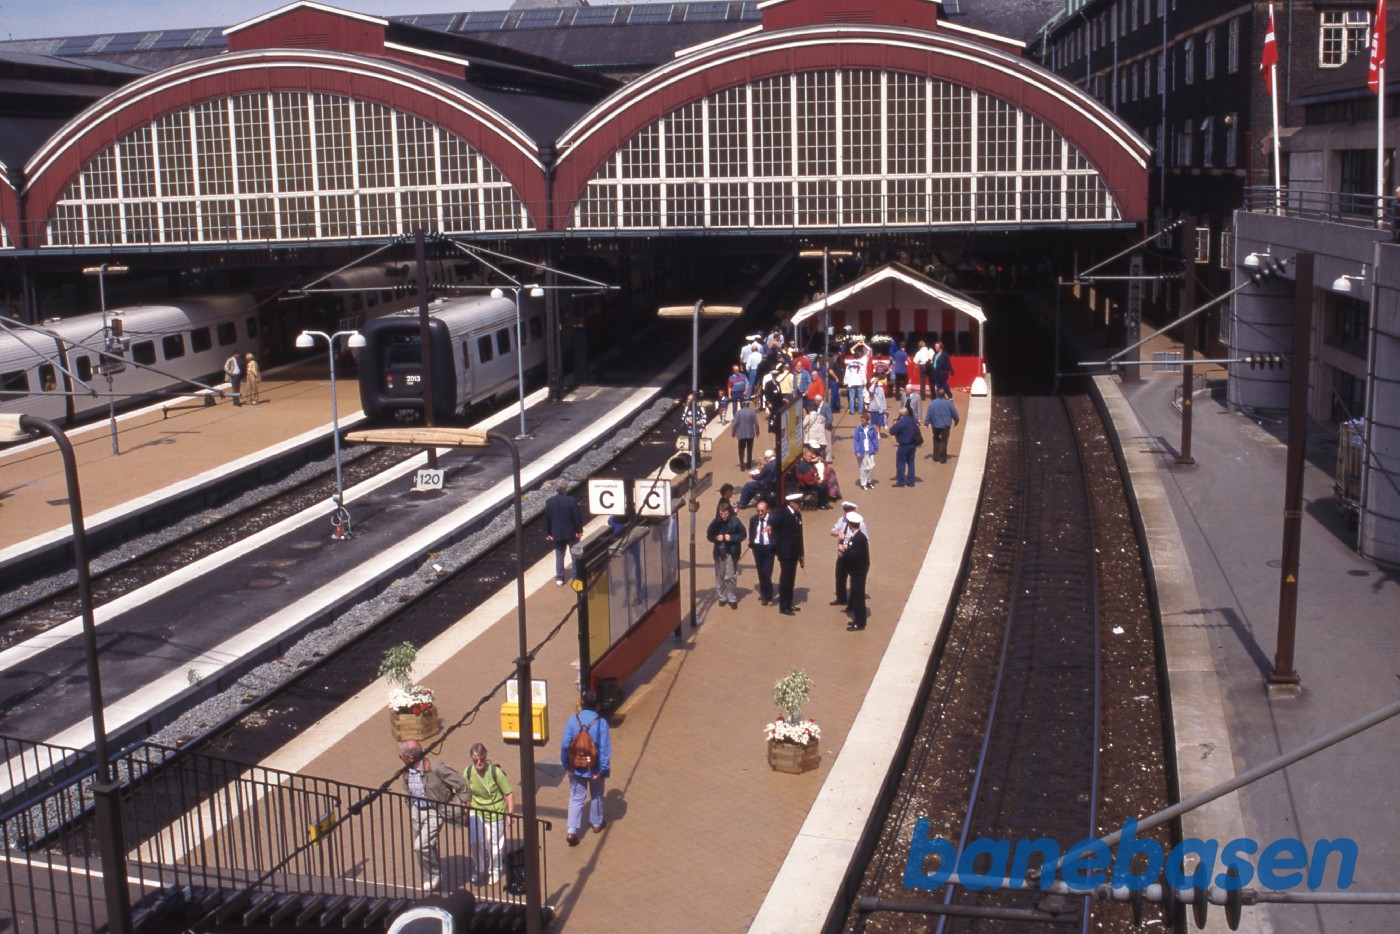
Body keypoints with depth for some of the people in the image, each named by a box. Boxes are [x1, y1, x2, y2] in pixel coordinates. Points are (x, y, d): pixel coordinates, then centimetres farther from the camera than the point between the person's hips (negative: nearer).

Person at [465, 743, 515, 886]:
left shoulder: (496, 772, -21)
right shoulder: (468, 772, -10)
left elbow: (509, 794, -13)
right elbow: (466, 793, 7)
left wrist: (510, 814, -15)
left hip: (496, 814, -2)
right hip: (476, 812, 3)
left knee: (495, 843, 9)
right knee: (475, 841, -11)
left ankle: (494, 871, 36)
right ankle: (480, 868, 17)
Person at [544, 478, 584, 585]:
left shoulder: (549, 502, -8)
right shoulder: (572, 501, -18)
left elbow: (547, 519, -1)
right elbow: (577, 517, -13)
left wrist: (548, 533, 10)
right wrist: (579, 531, -1)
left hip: (557, 534, 3)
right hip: (571, 533, -3)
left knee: (559, 555, 13)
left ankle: (559, 579, 15)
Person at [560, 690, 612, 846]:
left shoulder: (573, 720, -10)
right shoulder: (601, 722, -15)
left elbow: (565, 745, -10)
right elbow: (605, 748, -17)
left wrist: (566, 765, 0)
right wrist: (602, 770, -10)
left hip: (576, 767, 1)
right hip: (594, 768, -1)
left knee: (576, 798, 10)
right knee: (596, 796, 22)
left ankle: (572, 831, -1)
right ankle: (597, 823, 39)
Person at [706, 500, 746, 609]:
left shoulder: (735, 521, -8)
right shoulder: (716, 522, -2)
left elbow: (742, 534, -2)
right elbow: (709, 535, 7)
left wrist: (732, 537, -17)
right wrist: (716, 538, -14)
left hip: (731, 553, -3)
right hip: (719, 552, 3)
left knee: (730, 577, -6)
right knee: (719, 576, 9)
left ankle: (732, 599, 4)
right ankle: (722, 597, 23)